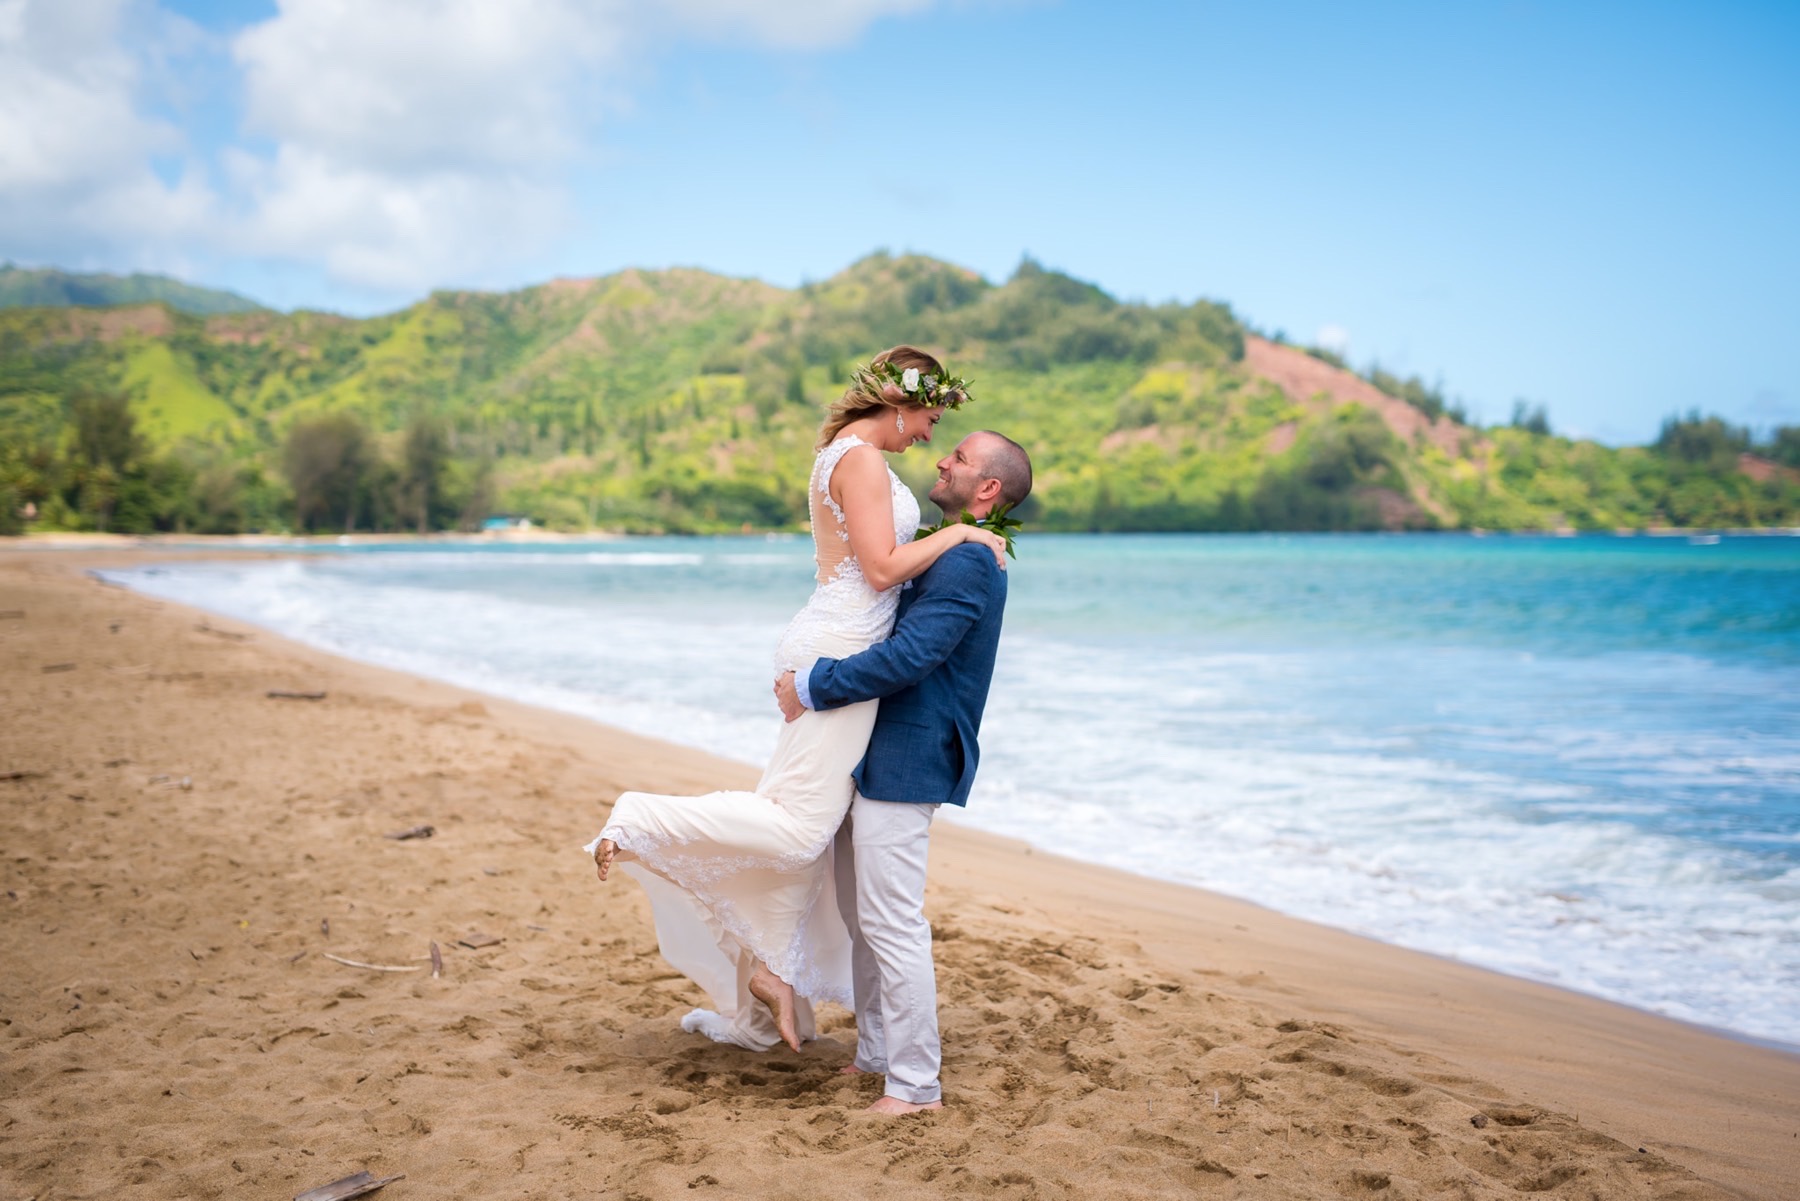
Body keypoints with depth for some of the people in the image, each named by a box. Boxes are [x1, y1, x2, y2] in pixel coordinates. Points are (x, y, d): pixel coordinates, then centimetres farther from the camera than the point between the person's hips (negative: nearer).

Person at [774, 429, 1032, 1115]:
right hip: (875, 757, 11)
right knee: (860, 916, 18)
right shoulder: (950, 555, 17)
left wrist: (811, 688, -16)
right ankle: (876, 1054, 30)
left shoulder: (967, 566, -17)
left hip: (905, 763, -11)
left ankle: (916, 1085, 4)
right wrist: (810, 680, 13)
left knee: (891, 922, -6)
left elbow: (907, 657, -26)